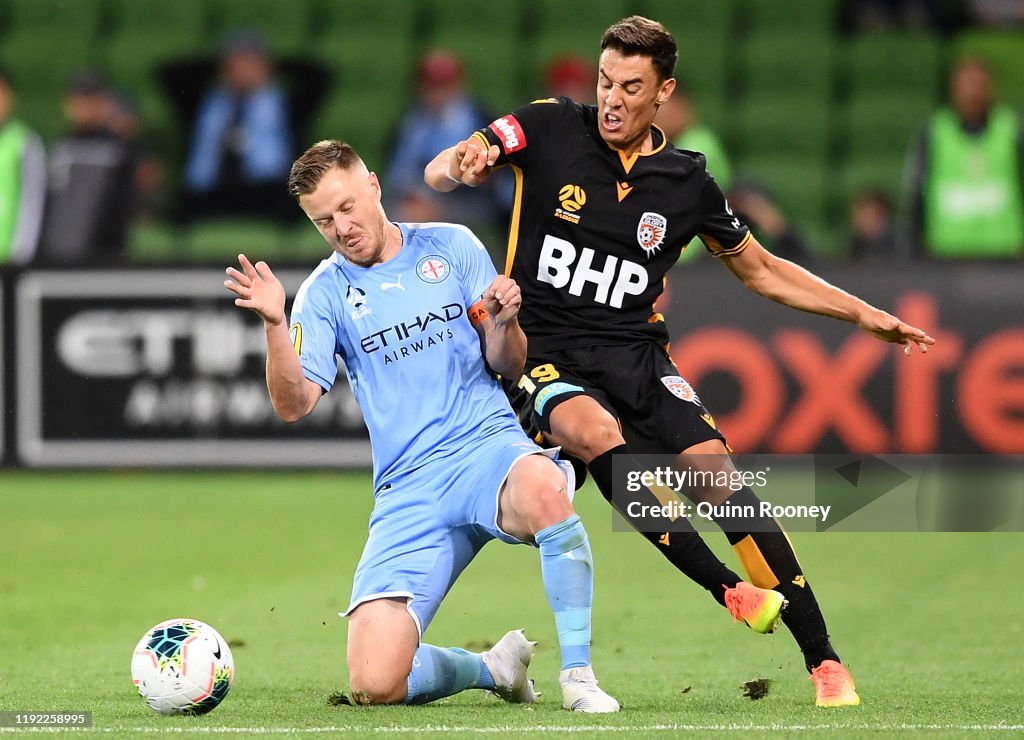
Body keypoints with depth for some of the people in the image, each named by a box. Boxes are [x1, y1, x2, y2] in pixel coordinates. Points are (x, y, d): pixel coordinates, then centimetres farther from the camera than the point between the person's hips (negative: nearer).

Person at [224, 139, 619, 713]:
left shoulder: (451, 247, 10)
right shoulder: (325, 293, 8)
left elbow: (508, 365, 11)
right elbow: (294, 404, -4)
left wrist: (504, 323, -11)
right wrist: (274, 324, -19)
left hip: (488, 446, -1)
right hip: (408, 489, 1)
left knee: (543, 487, -42)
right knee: (375, 684, -16)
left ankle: (579, 675, -27)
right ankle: (494, 668, 16)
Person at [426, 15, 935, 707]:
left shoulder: (687, 183, 6)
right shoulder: (549, 129, -1)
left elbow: (762, 270, 19)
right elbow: (438, 173, -3)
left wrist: (865, 315, 13)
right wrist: (460, 164, -28)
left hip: (637, 356, 2)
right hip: (542, 355, -2)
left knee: (713, 466, -20)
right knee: (598, 433, -35)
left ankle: (825, 661, -19)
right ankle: (731, 592, -31)